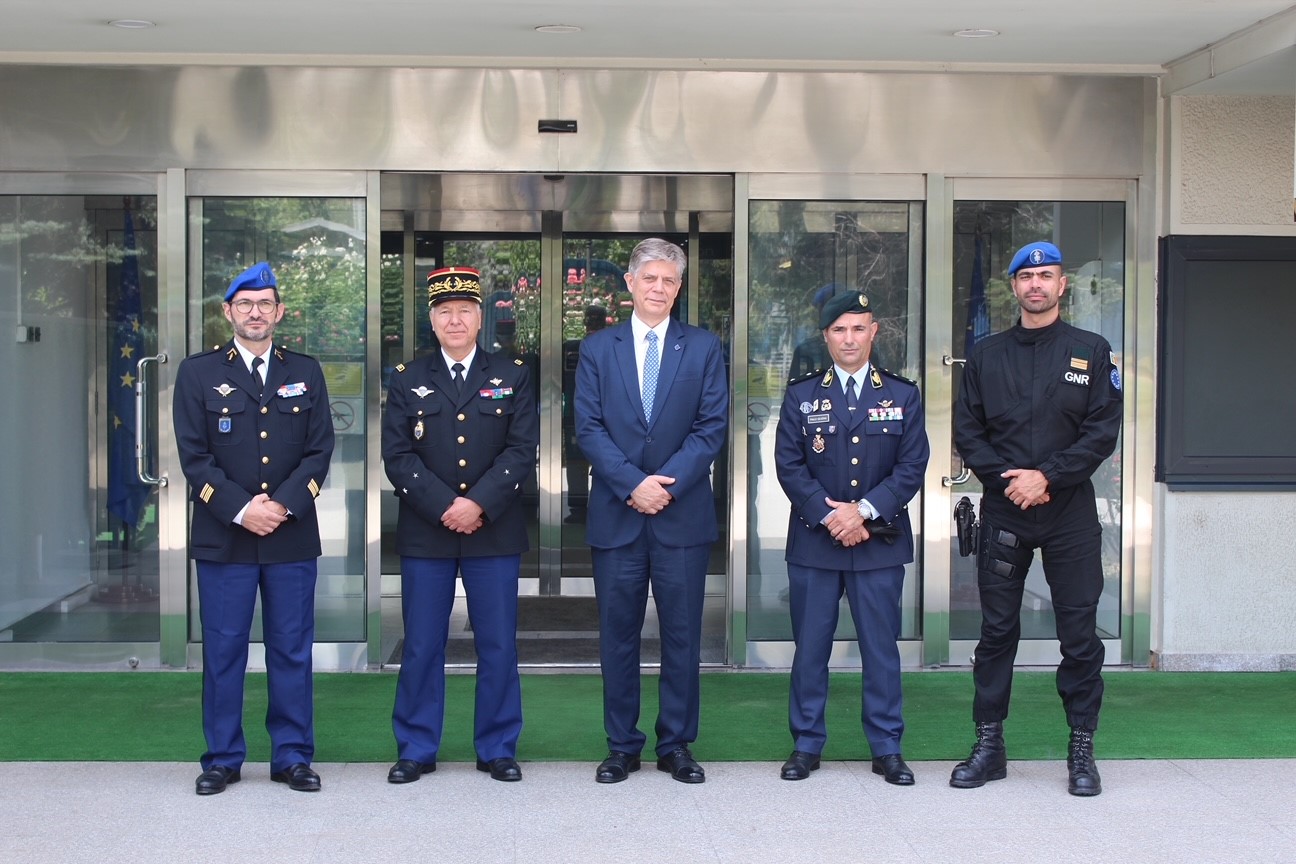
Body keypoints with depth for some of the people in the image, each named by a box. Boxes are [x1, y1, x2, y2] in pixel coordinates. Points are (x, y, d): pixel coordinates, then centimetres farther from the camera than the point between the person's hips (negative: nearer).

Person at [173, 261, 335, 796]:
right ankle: (223, 759, 14)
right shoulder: (198, 373, 5)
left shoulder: (306, 373, 11)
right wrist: (240, 509, -13)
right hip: (223, 537, -1)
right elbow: (195, 455, -2)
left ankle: (292, 756, 15)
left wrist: (284, 504, -11)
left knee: (292, 650, 5)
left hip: (293, 535, 2)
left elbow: (320, 450, 4)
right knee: (223, 651, 4)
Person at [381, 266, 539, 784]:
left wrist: (479, 504, -15)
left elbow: (522, 450, -2)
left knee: (498, 646, 4)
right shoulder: (408, 380, 8)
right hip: (424, 534, 0)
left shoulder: (513, 376, 7)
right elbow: (398, 455, -1)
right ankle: (417, 749, 15)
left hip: (495, 532, 0)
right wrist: (444, 508, -13)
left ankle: (498, 748, 15)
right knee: (421, 646, 4)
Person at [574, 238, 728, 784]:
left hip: (683, 515, 0)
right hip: (616, 515, 0)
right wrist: (632, 484, -13)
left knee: (682, 635, 5)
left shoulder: (703, 348, 6)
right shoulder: (597, 349, 7)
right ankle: (622, 746, 16)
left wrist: (667, 483, -13)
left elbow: (712, 427, -1)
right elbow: (588, 429, 0)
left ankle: (676, 745, 15)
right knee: (618, 636, 6)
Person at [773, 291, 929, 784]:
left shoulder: (902, 395, 7)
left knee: (881, 648, 4)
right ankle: (806, 744, 14)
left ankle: (887, 748, 13)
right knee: (810, 647, 4)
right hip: (814, 540, 0)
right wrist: (829, 516, -11)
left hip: (880, 541, 0)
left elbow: (912, 467, 0)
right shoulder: (801, 395, 6)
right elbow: (789, 466, 0)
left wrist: (863, 511, -12)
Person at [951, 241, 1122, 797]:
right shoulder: (987, 355, 10)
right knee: (996, 631, 5)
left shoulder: (1091, 352, 4)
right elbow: (967, 432, 6)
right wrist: (1008, 479, -9)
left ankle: (1082, 750, 11)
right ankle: (989, 745, 14)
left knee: (1080, 634, 1)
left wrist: (1046, 476, -14)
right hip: (1002, 512, 2)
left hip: (1071, 512, -1)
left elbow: (1103, 432, -4)